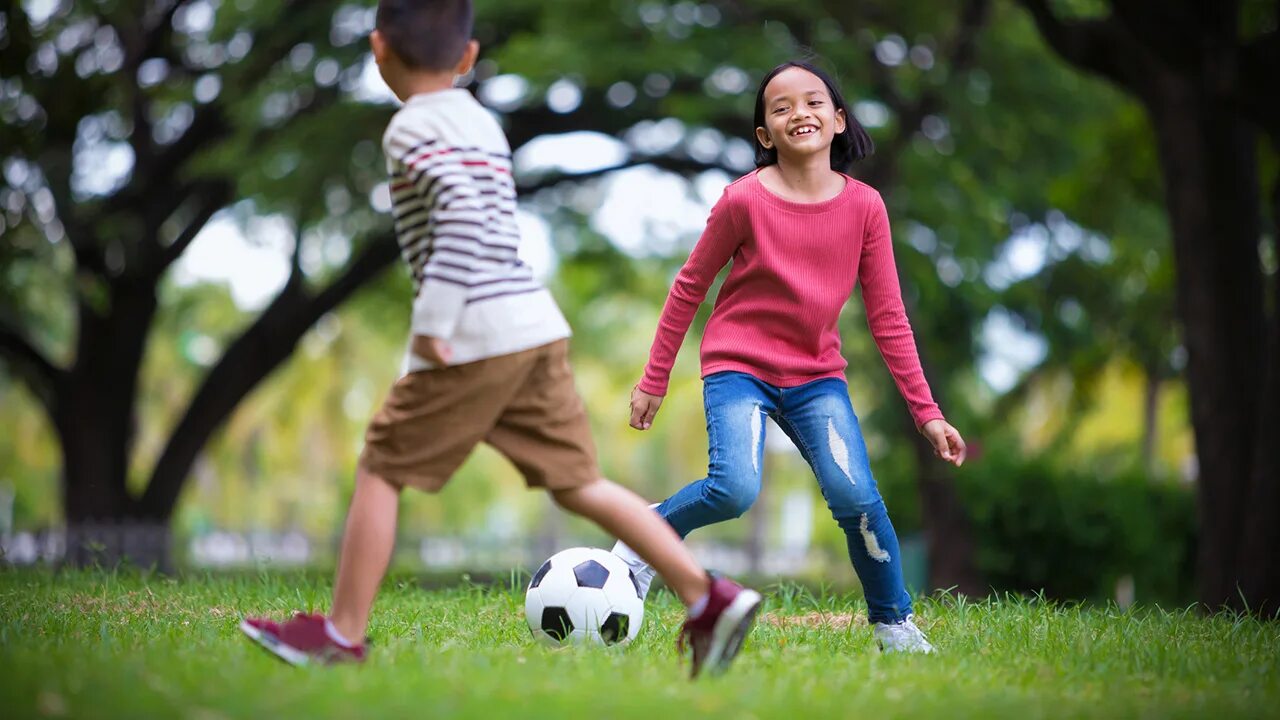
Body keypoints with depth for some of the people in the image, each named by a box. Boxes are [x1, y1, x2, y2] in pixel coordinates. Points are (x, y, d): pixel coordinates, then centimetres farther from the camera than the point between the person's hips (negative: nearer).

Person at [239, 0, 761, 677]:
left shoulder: (413, 128, -7)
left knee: (379, 471, 4)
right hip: (537, 326, 8)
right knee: (576, 481, 8)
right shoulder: (482, 123, 20)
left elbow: (462, 210, -22)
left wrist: (432, 321, -22)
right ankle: (709, 598, 2)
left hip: (476, 337, -8)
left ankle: (342, 633, 9)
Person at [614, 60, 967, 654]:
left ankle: (894, 622, 5)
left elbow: (888, 317, 1)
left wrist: (927, 412, -2)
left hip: (817, 376, 3)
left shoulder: (864, 206, -5)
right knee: (735, 489, -25)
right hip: (738, 366, -2)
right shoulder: (744, 200, -12)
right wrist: (654, 380, 3)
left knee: (856, 496, -16)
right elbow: (689, 287, -1)